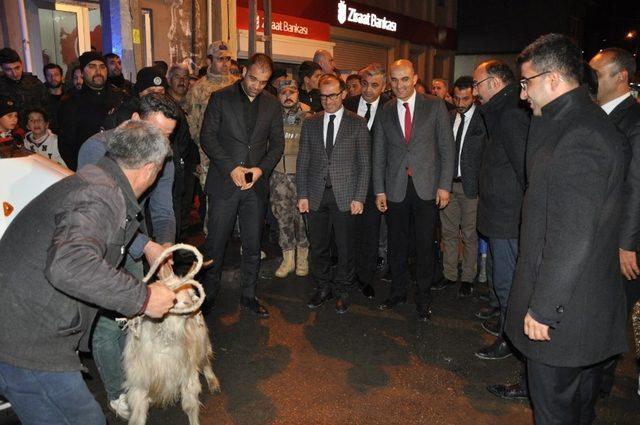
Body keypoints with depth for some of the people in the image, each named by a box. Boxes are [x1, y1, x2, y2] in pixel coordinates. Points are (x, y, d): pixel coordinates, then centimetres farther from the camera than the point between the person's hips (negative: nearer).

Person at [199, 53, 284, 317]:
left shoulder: (272, 105, 9)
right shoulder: (221, 98, 0)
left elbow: (277, 144, 9)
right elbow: (207, 137, -4)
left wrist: (261, 169, -8)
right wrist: (231, 168, -14)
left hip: (256, 184, 3)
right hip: (224, 182, -2)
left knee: (253, 245, 9)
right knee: (215, 243, 3)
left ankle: (249, 296, 23)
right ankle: (208, 295, 19)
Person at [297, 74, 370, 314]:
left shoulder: (357, 123, 2)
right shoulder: (310, 124, 10)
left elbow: (364, 163, 0)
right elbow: (303, 161, 9)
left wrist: (359, 197, -7)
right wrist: (302, 195, 1)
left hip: (345, 195, -2)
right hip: (316, 195, 2)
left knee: (345, 247, 5)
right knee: (318, 246, 9)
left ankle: (342, 291, 23)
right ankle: (322, 288, 27)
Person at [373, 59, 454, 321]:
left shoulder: (434, 106, 0)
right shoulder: (385, 112, 7)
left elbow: (446, 147, -1)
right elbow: (379, 153, 8)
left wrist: (445, 185, -7)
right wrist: (379, 190, 4)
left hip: (427, 187, -2)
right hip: (395, 188, 2)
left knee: (425, 246, 6)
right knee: (396, 245, 11)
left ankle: (423, 299, 20)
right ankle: (398, 292, 28)